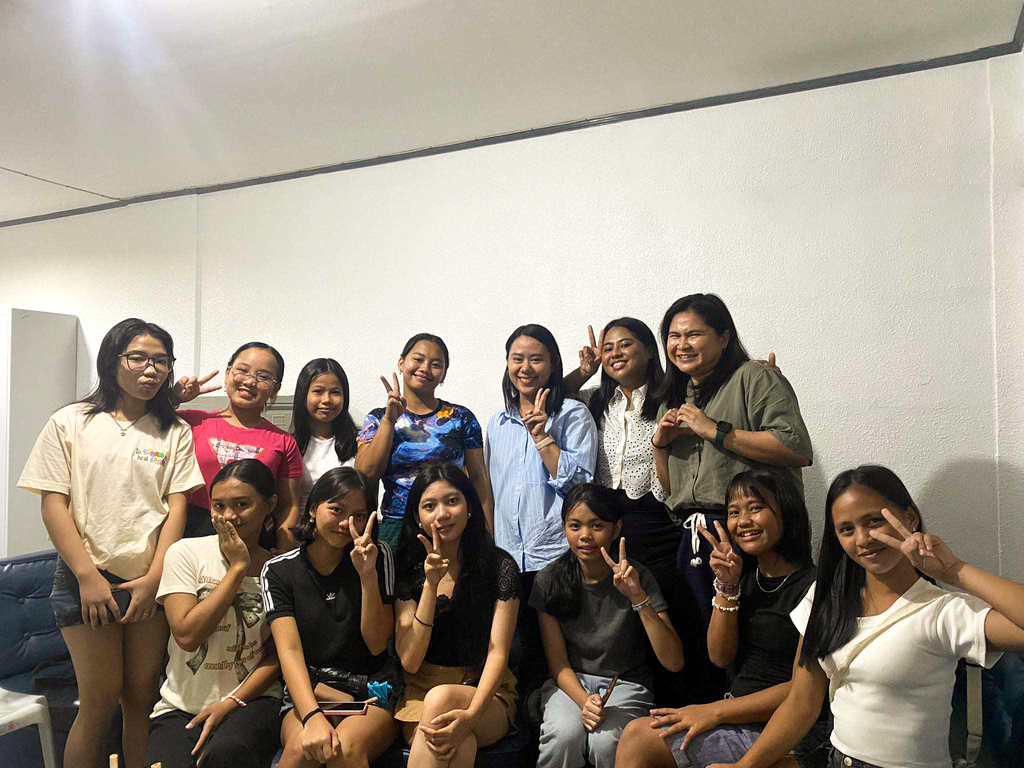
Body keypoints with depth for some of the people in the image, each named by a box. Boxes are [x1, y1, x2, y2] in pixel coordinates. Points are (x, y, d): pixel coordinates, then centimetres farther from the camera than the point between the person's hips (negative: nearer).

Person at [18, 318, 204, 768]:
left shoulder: (175, 432, 8)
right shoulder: (71, 423, 4)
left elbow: (176, 506, 2)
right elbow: (53, 504, -1)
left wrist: (155, 578, -7)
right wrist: (88, 576, -9)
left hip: (152, 580, 2)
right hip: (86, 579, -1)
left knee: (142, 697, 8)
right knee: (101, 702, 0)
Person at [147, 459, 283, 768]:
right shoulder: (186, 552, -2)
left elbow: (279, 654, 2)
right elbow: (187, 635, -13)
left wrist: (232, 702, -12)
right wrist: (237, 568, -13)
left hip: (251, 698, 0)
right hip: (180, 705, 1)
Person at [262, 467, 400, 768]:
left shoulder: (378, 557, 3)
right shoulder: (278, 570, 2)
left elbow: (377, 645, -3)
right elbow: (290, 651, -10)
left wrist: (367, 575, -15)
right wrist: (313, 716, -27)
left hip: (375, 691, 0)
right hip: (308, 691, 1)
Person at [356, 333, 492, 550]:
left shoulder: (461, 418, 6)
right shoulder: (378, 419, 8)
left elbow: (479, 479, 5)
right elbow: (364, 475, -5)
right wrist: (389, 419, -9)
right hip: (395, 529, 1)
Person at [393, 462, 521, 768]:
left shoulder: (500, 566, -5)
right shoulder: (409, 570, 0)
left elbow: (498, 653, -10)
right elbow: (409, 661, -8)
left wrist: (471, 714, -28)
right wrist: (431, 585, -18)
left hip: (486, 693, 0)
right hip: (420, 691, 1)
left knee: (440, 698, -34)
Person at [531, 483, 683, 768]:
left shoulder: (637, 577, -10)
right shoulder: (549, 581, -6)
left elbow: (674, 663, -18)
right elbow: (557, 663, -3)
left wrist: (638, 598, -29)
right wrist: (583, 700, -23)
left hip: (625, 683, 0)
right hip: (571, 682, 1)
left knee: (606, 742, -30)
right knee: (565, 734, -31)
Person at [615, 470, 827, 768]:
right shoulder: (746, 578, 10)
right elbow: (721, 657, 5)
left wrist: (716, 711, -16)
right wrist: (727, 587, -8)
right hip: (739, 716, 6)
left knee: (639, 737, -18)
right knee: (636, 731, -14)